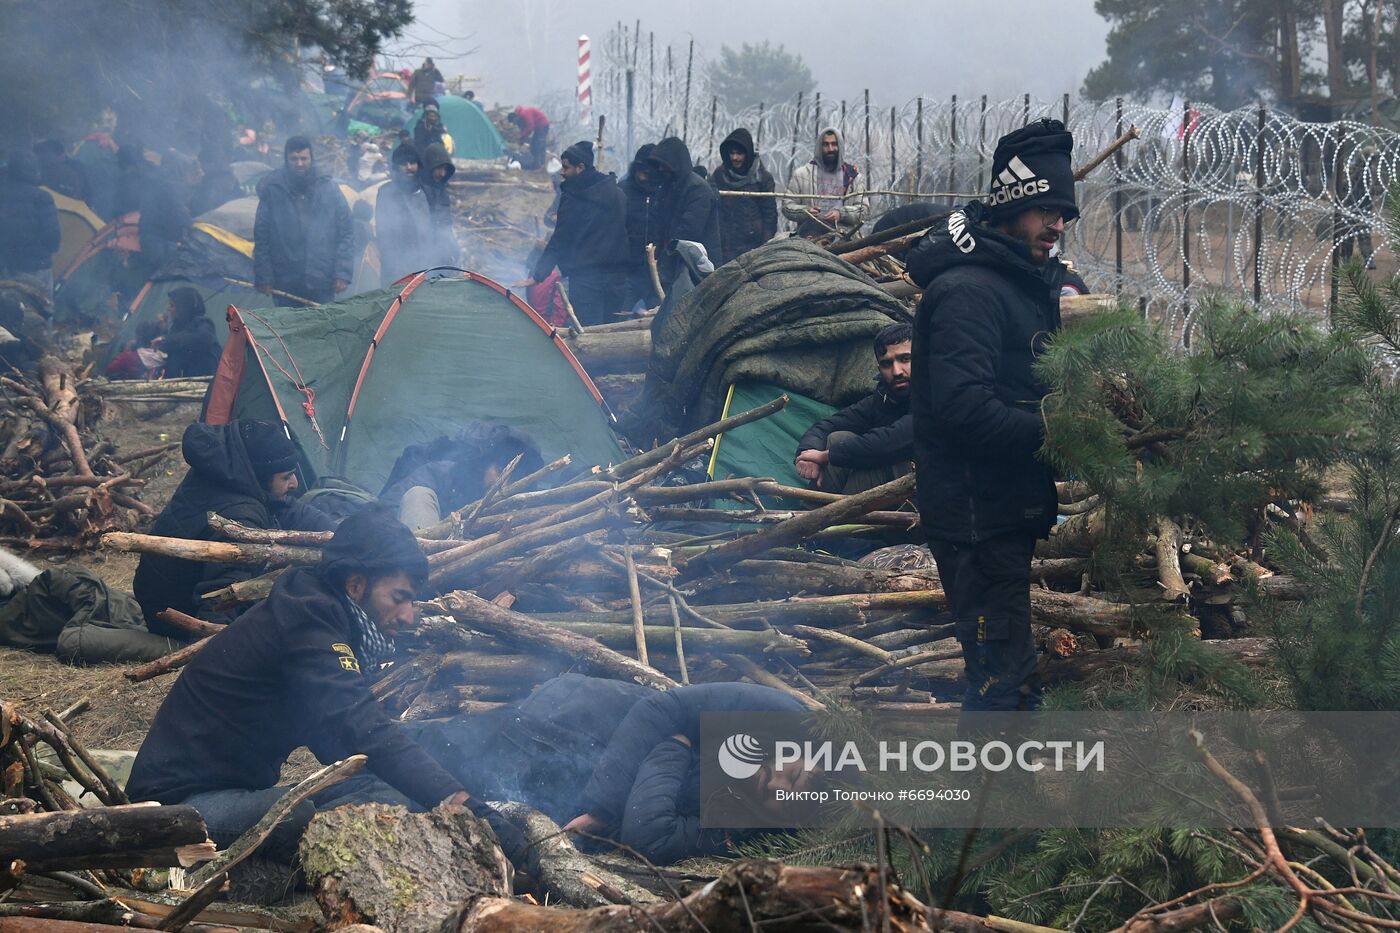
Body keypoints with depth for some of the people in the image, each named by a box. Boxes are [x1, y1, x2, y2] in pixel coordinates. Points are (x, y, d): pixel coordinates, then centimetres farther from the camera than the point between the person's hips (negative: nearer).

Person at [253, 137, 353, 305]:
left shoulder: (329, 189, 2)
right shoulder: (272, 192, 1)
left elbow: (346, 234, 3)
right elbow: (261, 237, 3)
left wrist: (343, 274, -5)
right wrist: (263, 277, -2)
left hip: (323, 286, 0)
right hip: (286, 285, 0)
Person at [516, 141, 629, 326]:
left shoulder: (572, 198, -10)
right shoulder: (617, 193, 8)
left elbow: (559, 241, -9)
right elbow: (627, 231, 15)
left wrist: (536, 276, -6)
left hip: (586, 277, -6)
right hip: (618, 276, 6)